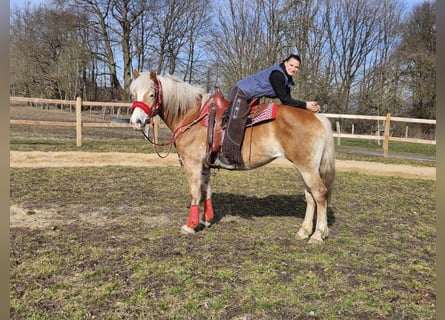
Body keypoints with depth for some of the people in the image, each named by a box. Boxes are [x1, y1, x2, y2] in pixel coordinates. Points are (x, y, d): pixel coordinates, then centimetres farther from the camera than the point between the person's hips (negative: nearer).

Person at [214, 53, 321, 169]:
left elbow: (287, 101, 5)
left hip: (250, 98, 11)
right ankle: (225, 157, -17)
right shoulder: (277, 74, -23)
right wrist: (305, 105, -24)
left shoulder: (287, 79, 7)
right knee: (236, 123, -20)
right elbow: (285, 100, -25)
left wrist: (308, 105, -2)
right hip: (241, 93, -11)